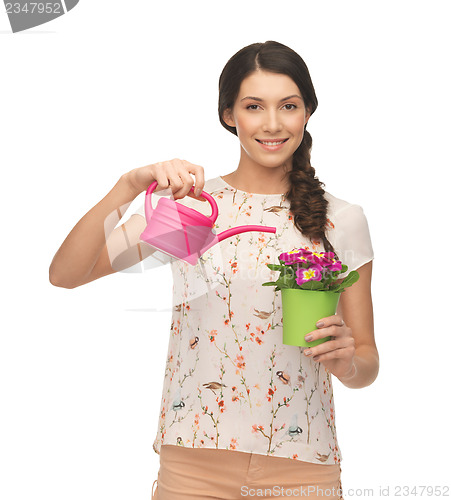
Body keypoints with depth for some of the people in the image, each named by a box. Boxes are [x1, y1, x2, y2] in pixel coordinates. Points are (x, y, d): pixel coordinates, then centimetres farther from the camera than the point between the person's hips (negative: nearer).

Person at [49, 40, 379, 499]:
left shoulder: (342, 220, 2)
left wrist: (348, 362, -17)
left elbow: (366, 363, 6)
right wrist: (130, 185, -21)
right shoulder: (187, 203, 0)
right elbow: (64, 273, -9)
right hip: (195, 461, 0)